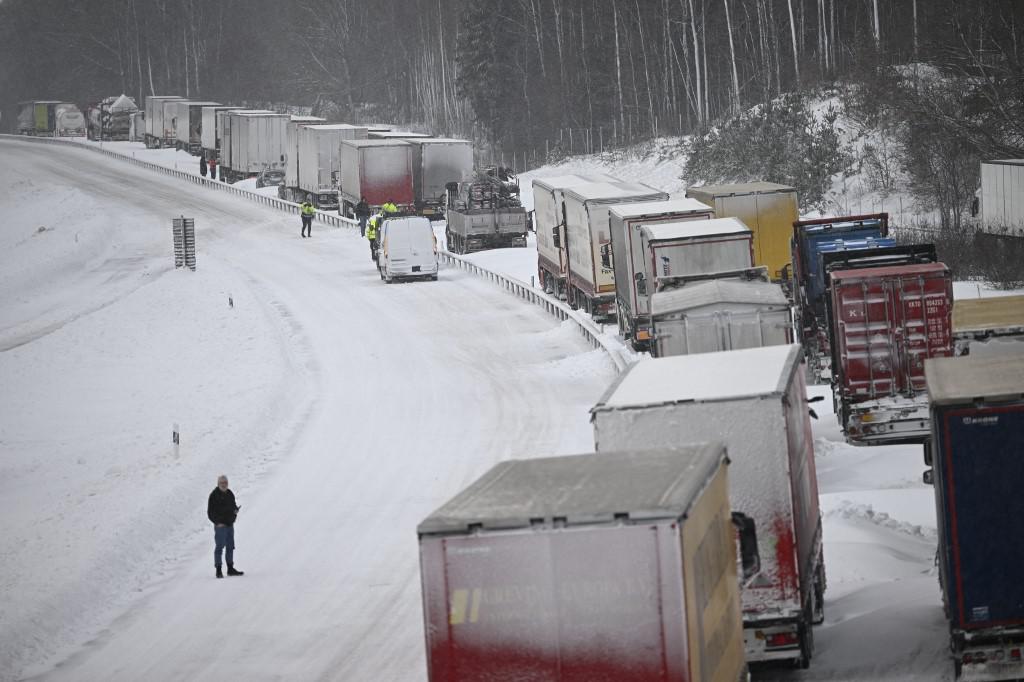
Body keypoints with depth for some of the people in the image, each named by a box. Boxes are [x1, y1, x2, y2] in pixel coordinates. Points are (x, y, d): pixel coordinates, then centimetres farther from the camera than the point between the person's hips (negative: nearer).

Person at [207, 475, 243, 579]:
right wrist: (217, 522, -19)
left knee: (230, 547, 14)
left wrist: (236, 510, -1)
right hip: (220, 525, -7)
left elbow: (233, 506, 22)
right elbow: (210, 512, -10)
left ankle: (230, 569, 23)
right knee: (219, 547, -8)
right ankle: (218, 571, -6)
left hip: (230, 524, 7)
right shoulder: (214, 495, -10)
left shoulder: (230, 494, 11)